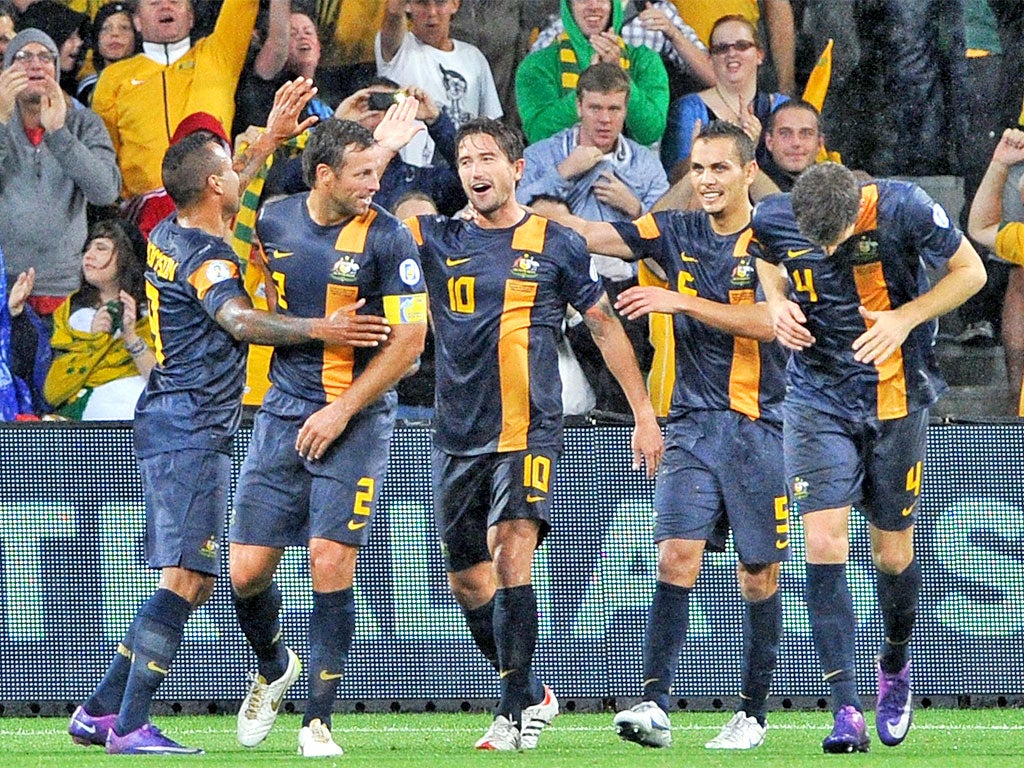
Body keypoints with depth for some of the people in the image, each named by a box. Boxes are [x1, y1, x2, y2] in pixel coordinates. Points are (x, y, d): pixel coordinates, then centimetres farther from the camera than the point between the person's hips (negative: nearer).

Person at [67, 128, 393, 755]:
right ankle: (130, 725, -18)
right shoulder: (206, 257, -15)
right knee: (186, 580, -13)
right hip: (193, 430, -10)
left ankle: (100, 710, 13)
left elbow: (225, 201, 37)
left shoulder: (168, 237, 14)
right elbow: (238, 319, -35)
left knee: (192, 582, 13)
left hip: (169, 422, 10)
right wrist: (320, 330, -46)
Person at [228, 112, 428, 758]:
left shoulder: (387, 238, -9)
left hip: (357, 417, -4)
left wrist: (342, 411, -13)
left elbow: (408, 341, -11)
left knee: (332, 565, -12)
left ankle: (319, 722, -3)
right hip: (282, 412, 4)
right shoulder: (274, 222, 3)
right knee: (247, 571, 1)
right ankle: (273, 669, 33)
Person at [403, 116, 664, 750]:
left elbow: (605, 326, 11)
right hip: (458, 436, 4)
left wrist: (644, 413, 9)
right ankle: (531, 694, 26)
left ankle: (516, 710, -18)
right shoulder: (439, 241, 10)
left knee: (510, 556, -20)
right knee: (467, 579, 7)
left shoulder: (555, 245, 4)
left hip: (529, 431, -4)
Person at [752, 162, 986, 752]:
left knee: (893, 553, 8)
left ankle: (896, 665, 39)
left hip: (897, 399, -1)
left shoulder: (905, 210, -19)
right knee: (824, 543, -14)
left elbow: (971, 271, -5)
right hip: (817, 399, 1)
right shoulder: (774, 220, -12)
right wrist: (778, 303, -7)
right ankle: (847, 712, -14)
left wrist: (906, 317, -18)